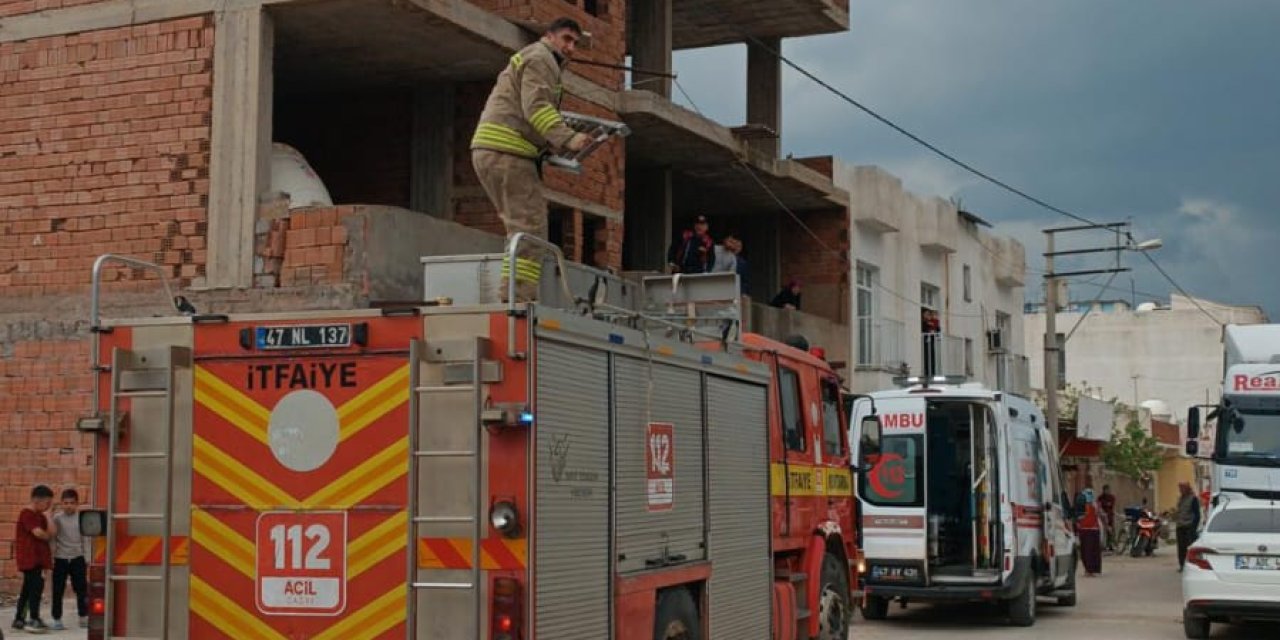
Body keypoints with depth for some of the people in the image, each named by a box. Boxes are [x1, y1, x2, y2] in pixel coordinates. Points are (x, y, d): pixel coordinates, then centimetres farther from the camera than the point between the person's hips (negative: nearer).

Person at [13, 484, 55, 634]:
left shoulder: (40, 516, 16)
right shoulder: (27, 514, -12)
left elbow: (52, 533, 9)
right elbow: (38, 533, -19)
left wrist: (47, 516, 1)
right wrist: (47, 536, -2)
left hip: (38, 557, 10)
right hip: (29, 557, -10)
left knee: (28, 588, 13)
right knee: (37, 586, -13)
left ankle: (18, 619, 20)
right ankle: (34, 620, -13)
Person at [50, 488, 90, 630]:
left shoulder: (81, 518, 0)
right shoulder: (57, 518, -3)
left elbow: (86, 539, 4)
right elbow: (52, 538, -1)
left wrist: (87, 558, 3)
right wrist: (50, 557, -5)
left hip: (77, 558, 1)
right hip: (60, 558, -1)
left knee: (81, 589, 4)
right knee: (58, 590, 2)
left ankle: (84, 618, 14)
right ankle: (57, 620, 9)